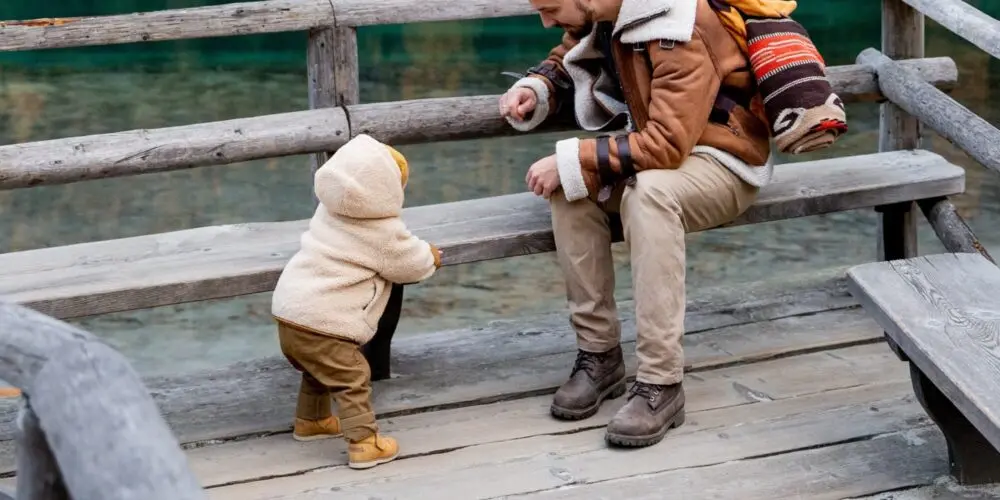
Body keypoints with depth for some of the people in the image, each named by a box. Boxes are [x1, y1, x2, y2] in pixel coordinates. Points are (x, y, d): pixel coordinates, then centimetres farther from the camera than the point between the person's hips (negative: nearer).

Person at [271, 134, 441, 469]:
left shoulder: (329, 211, 11)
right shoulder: (383, 232, -12)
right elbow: (411, 263, 2)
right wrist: (431, 257, 23)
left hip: (289, 312, 9)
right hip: (322, 325, -9)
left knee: (318, 371, 29)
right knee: (352, 379, -1)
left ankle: (310, 420, 46)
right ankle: (364, 443, -3)